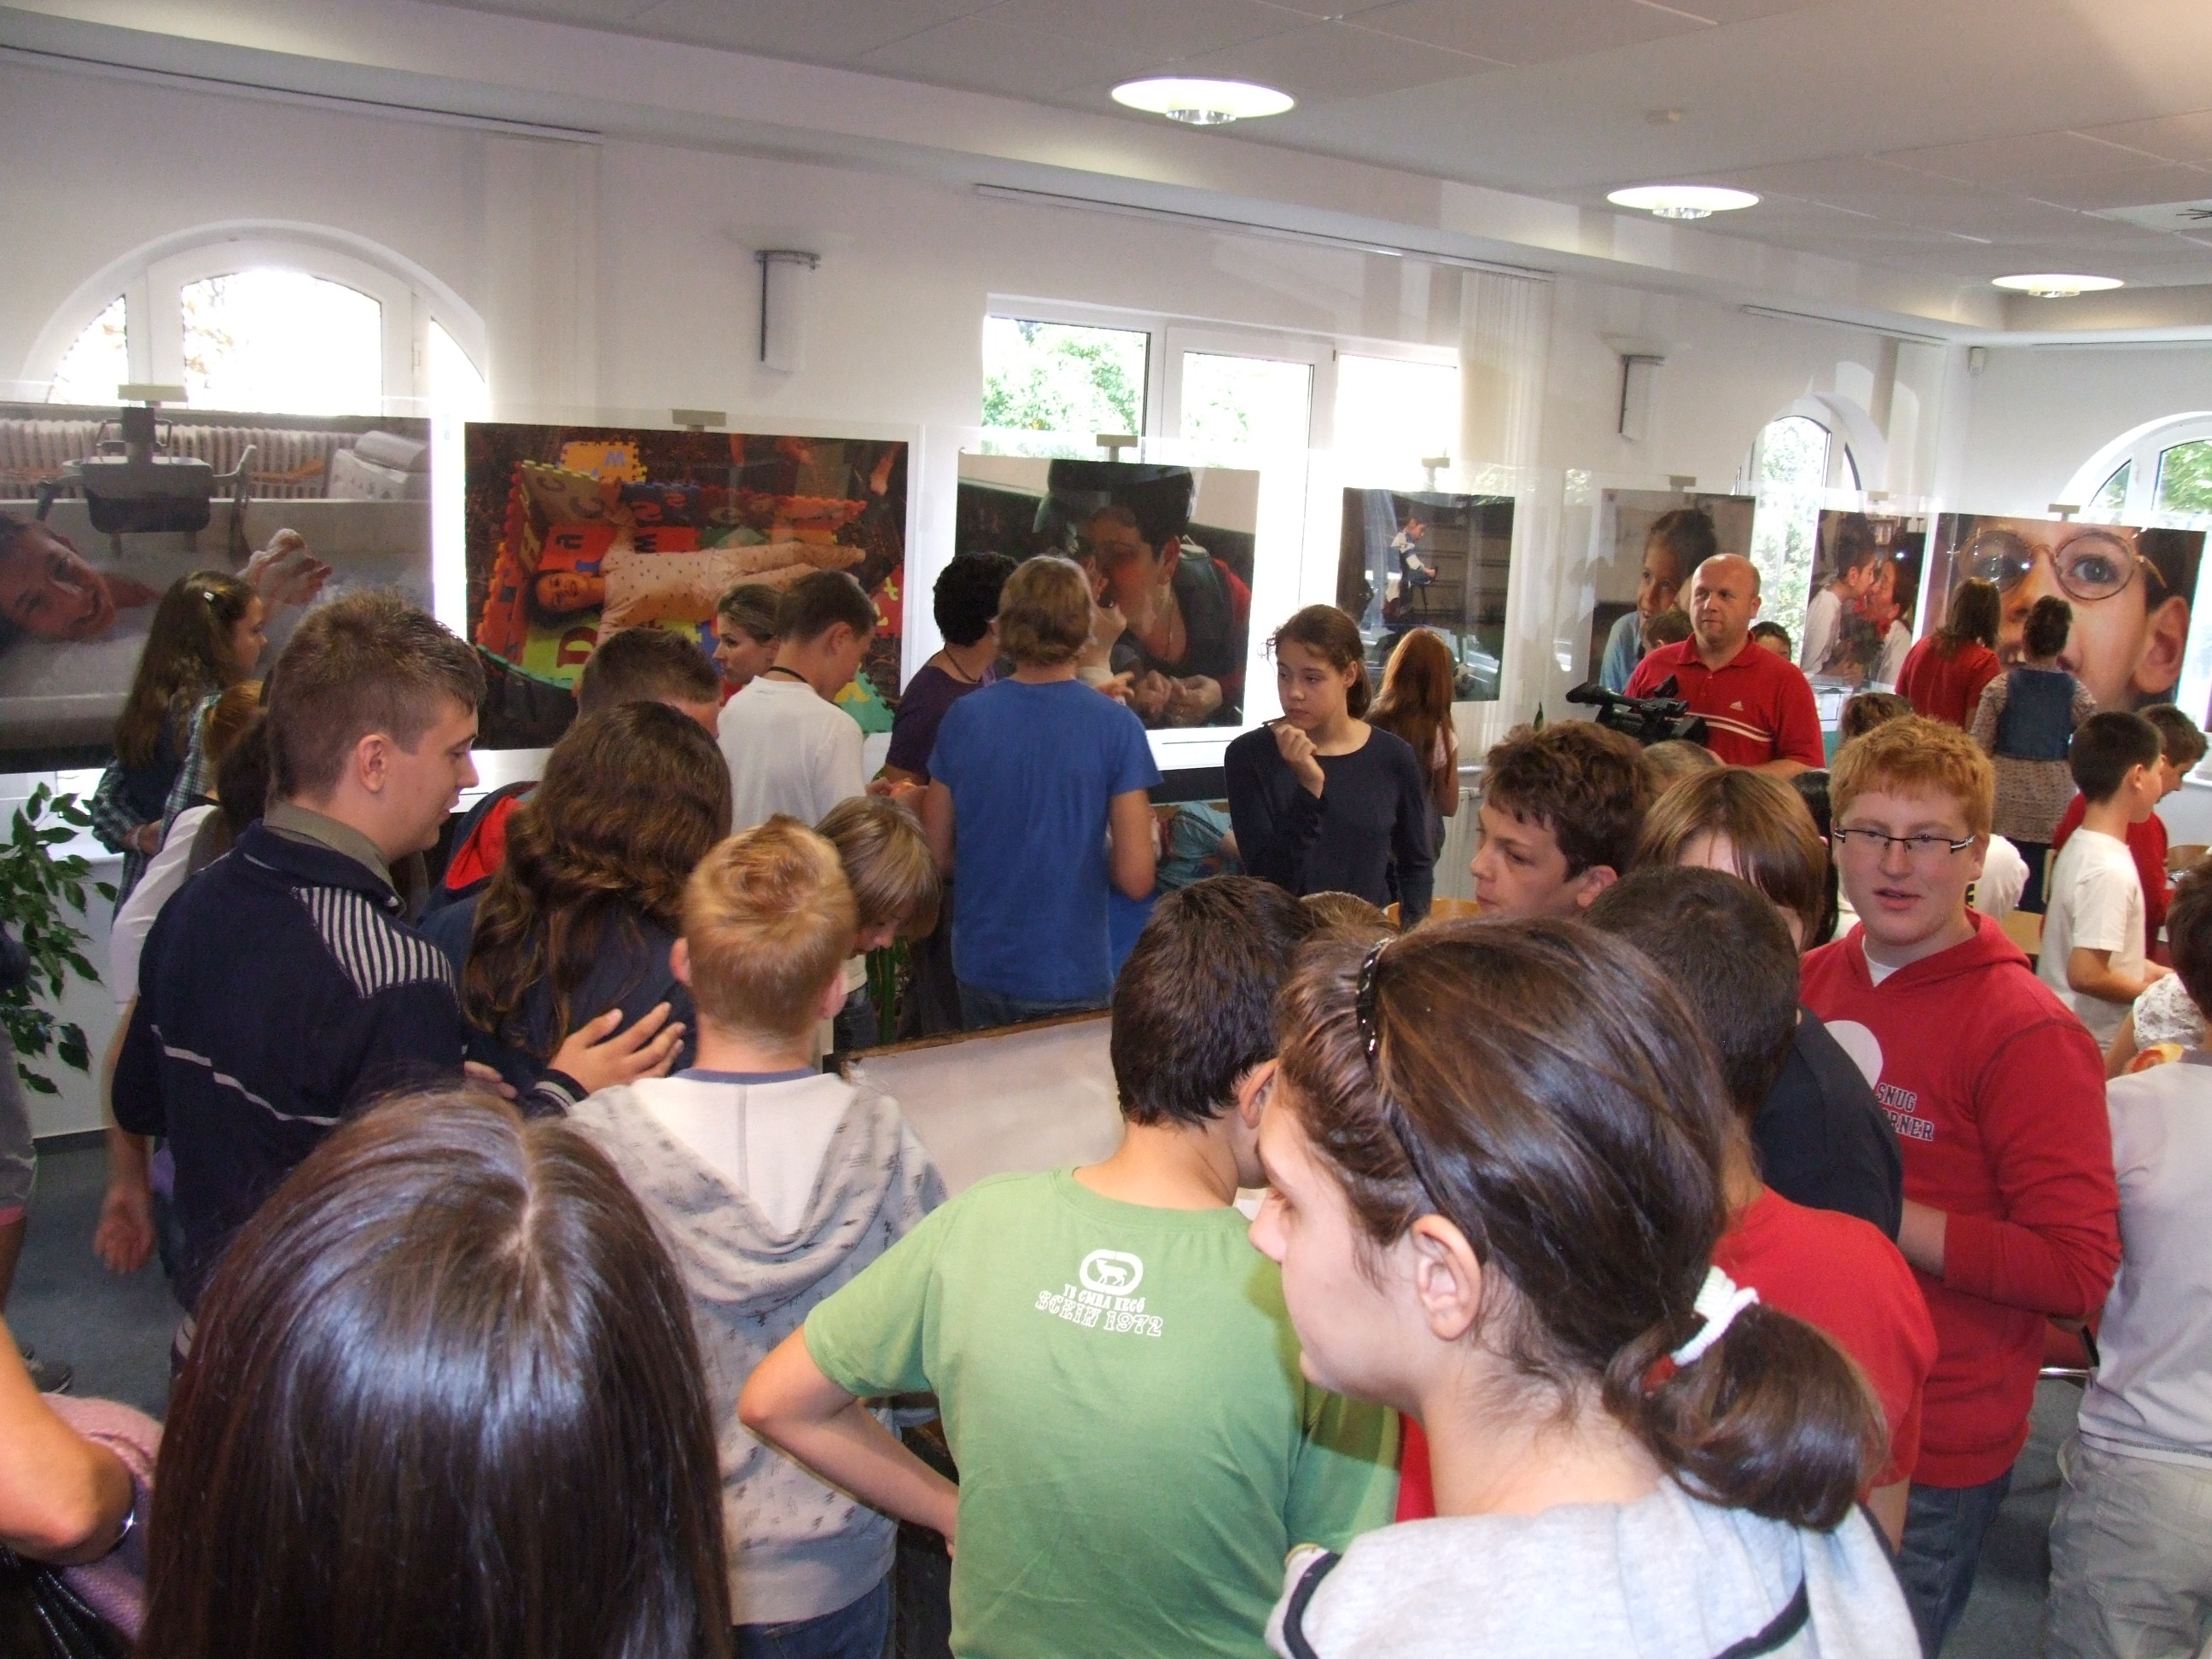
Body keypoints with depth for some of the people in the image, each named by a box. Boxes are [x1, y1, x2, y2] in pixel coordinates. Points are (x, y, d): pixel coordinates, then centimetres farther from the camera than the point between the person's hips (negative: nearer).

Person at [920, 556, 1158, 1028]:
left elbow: (937, 856, 2)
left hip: (980, 968, 3)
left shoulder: (963, 717, -6)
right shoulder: (1116, 726, -13)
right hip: (1071, 978, -3)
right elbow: (1135, 879, -15)